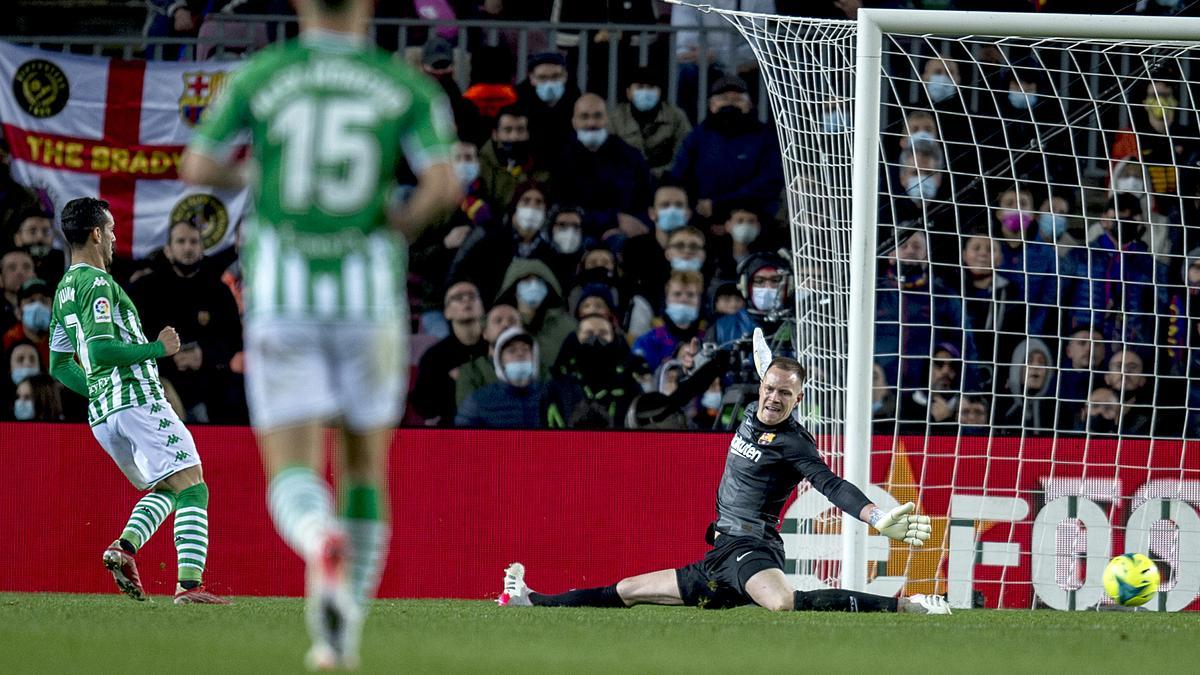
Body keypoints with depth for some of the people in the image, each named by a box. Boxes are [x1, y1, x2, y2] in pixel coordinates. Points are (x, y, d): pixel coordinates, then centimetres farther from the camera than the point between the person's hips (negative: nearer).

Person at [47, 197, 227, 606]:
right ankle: (189, 584, -21)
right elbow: (100, 349, -20)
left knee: (164, 490, 20)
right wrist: (158, 348, -12)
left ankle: (124, 548, -5)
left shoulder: (64, 291, 19)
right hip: (137, 400, -9)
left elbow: (59, 366, 26)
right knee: (192, 488, -9)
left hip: (101, 414, 9)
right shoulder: (97, 283, -9)